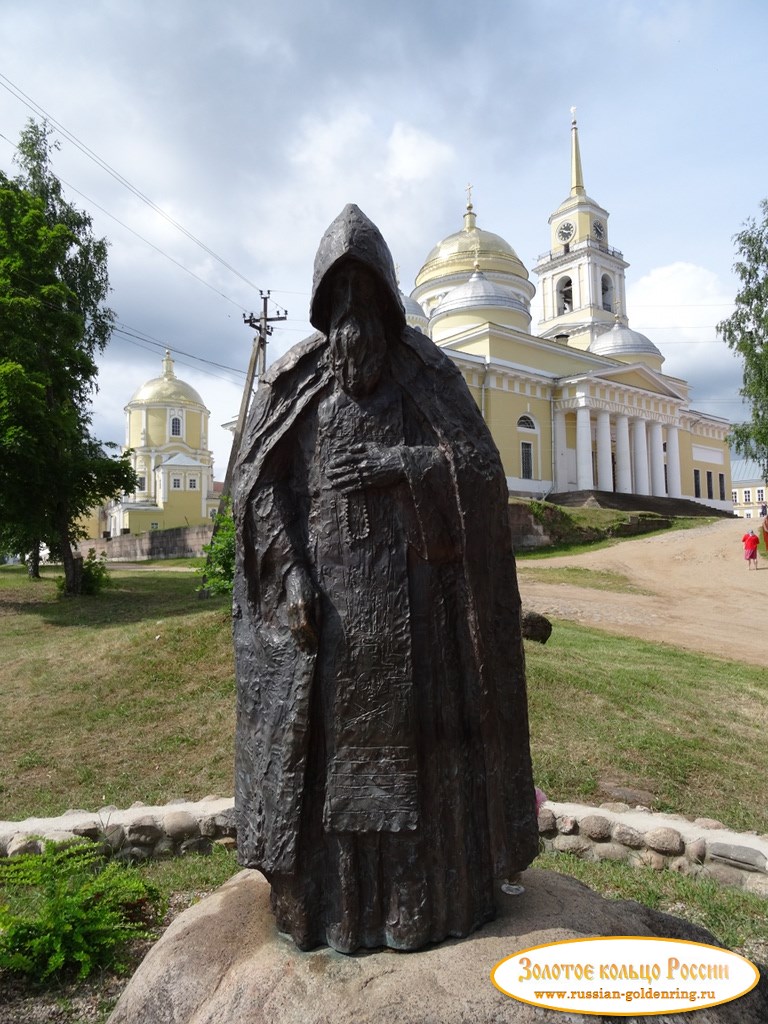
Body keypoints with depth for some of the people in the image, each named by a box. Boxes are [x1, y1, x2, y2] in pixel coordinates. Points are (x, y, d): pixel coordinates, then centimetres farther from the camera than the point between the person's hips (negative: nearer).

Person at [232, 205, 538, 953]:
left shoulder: (428, 370, 7)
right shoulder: (293, 377, 7)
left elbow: (481, 465, -2)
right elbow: (255, 480, -1)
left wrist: (395, 464, -18)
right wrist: (293, 572, -15)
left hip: (408, 590, 0)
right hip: (323, 591, 1)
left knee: (415, 737, 5)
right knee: (322, 739, 5)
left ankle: (432, 892, 23)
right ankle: (326, 899, 22)